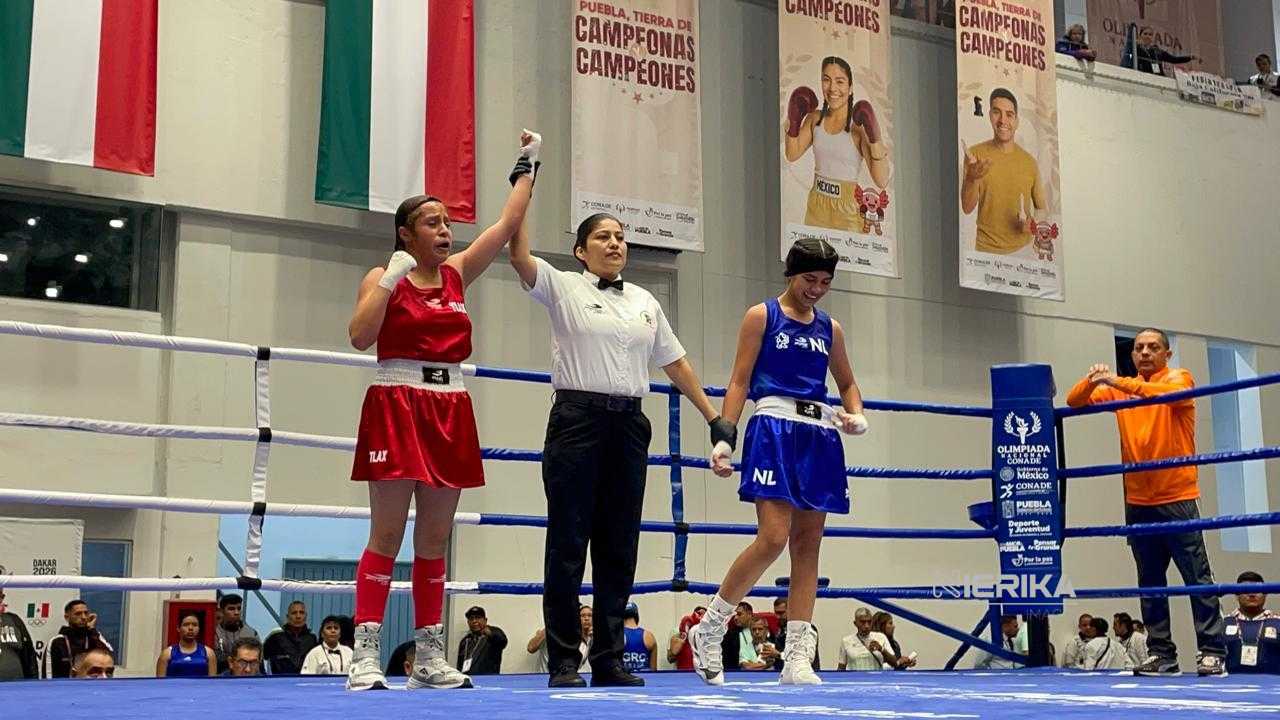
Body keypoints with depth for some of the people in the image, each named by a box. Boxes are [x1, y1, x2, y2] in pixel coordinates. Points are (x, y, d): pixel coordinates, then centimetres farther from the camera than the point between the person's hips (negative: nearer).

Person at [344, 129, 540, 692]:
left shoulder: (456, 274, 13)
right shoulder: (383, 277, 1)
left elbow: (508, 224, 14)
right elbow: (359, 337, -14)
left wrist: (527, 165, 17)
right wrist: (392, 279, -16)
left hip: (450, 411, 5)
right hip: (397, 406, -5)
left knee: (435, 538, 6)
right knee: (387, 534, -9)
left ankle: (429, 657, 9)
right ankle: (365, 656, -8)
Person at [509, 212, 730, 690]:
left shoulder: (645, 302, 17)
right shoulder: (563, 288, 2)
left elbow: (676, 364, 20)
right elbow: (519, 257, -15)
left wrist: (713, 417, 18)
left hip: (628, 426, 5)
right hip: (577, 421, -5)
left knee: (618, 547, 6)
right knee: (568, 545, -3)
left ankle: (608, 660, 13)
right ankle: (564, 662, 3)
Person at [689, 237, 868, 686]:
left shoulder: (830, 329, 17)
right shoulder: (762, 316, 4)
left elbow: (847, 383, 27)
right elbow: (739, 381, -1)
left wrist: (855, 416, 5)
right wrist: (724, 438, -11)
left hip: (819, 435, 5)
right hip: (774, 428, -5)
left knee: (807, 545, 2)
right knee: (773, 538, -17)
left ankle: (797, 657, 3)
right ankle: (709, 629, -1)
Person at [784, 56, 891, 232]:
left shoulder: (859, 124, -13)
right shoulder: (815, 118, 3)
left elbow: (882, 181, -18)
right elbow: (792, 155, 13)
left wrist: (875, 138, -29)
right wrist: (793, 120, 1)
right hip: (817, 205, 5)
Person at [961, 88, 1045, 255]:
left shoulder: (1029, 161, 4)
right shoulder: (976, 154, -2)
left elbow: (1041, 209, 14)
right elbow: (967, 208, -7)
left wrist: (1034, 223, -8)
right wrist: (972, 179, -25)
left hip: (1024, 249, 2)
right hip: (987, 250, -2)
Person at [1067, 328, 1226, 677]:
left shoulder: (1179, 378, 1)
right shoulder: (1119, 390, 13)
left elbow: (1169, 393, -22)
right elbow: (1075, 401, 9)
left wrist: (1120, 382, -31)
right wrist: (1092, 380, -12)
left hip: (1177, 499, -5)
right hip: (1137, 503, 5)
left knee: (1197, 577, -5)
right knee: (1150, 582, 6)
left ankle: (1212, 652, -2)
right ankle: (1162, 655, 10)